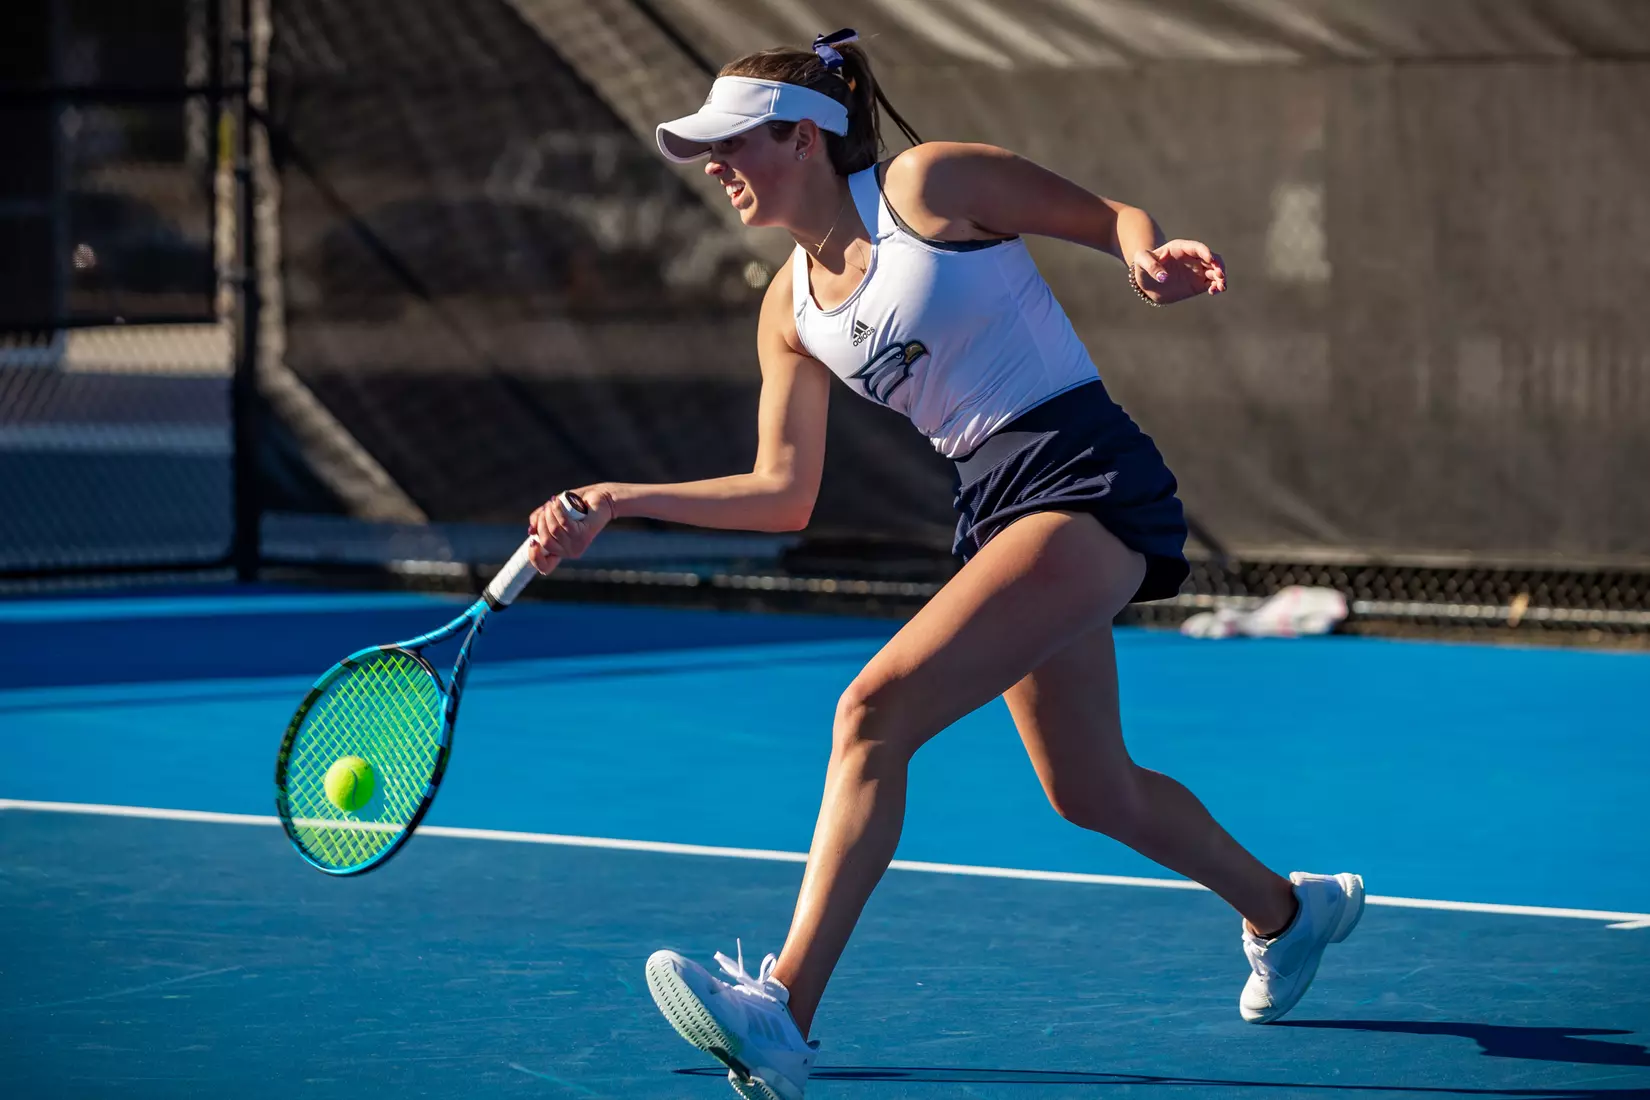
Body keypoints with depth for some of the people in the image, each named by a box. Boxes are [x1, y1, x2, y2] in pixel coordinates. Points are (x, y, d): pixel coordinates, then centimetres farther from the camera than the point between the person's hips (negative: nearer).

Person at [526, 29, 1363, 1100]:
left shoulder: (928, 184, -7)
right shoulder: (791, 309, 12)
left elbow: (1112, 217, -3)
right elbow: (783, 493, 12)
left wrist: (1149, 258, -26)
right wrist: (619, 504, 4)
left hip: (1090, 483, -9)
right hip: (997, 512, 9)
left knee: (876, 709, -22)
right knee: (1091, 792, 19)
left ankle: (785, 1011, -27)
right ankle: (1289, 909, 47)